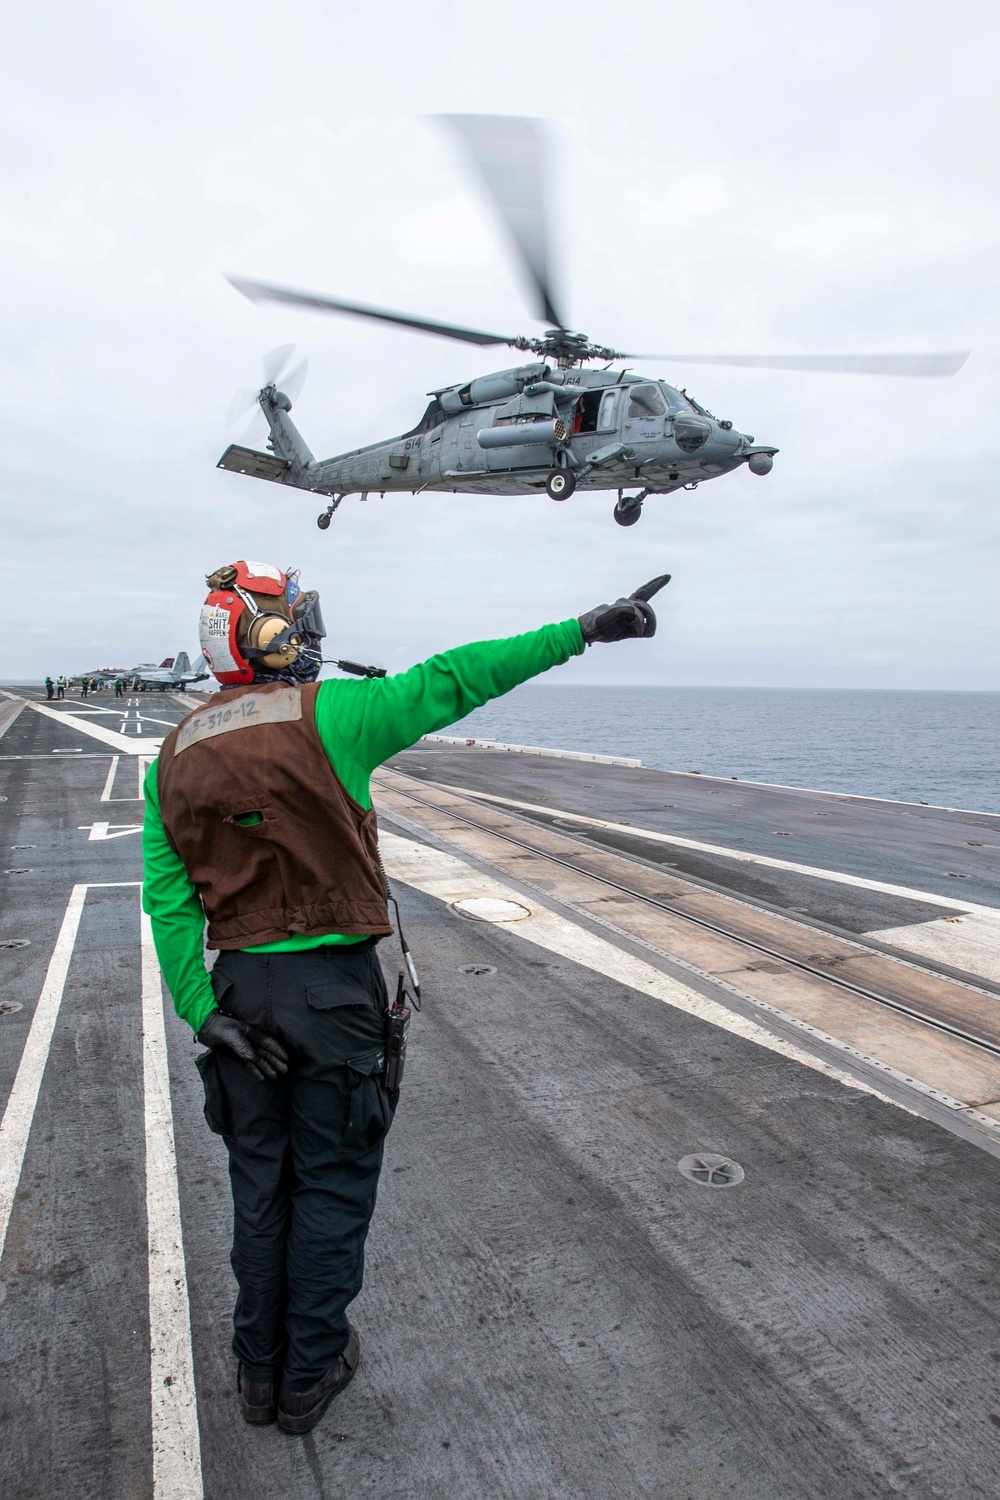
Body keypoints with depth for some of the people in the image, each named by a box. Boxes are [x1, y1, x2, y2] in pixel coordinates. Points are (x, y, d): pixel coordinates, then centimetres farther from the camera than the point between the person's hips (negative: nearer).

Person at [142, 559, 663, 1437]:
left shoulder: (175, 756, 3)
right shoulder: (325, 716, -13)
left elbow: (168, 898, -2)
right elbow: (452, 682, -13)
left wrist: (202, 1009, -1)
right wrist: (582, 632, -8)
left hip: (240, 987, 5)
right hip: (332, 983, -4)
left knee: (260, 1180, 20)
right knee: (331, 1183, 13)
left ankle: (260, 1370, 36)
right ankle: (310, 1374, 30)